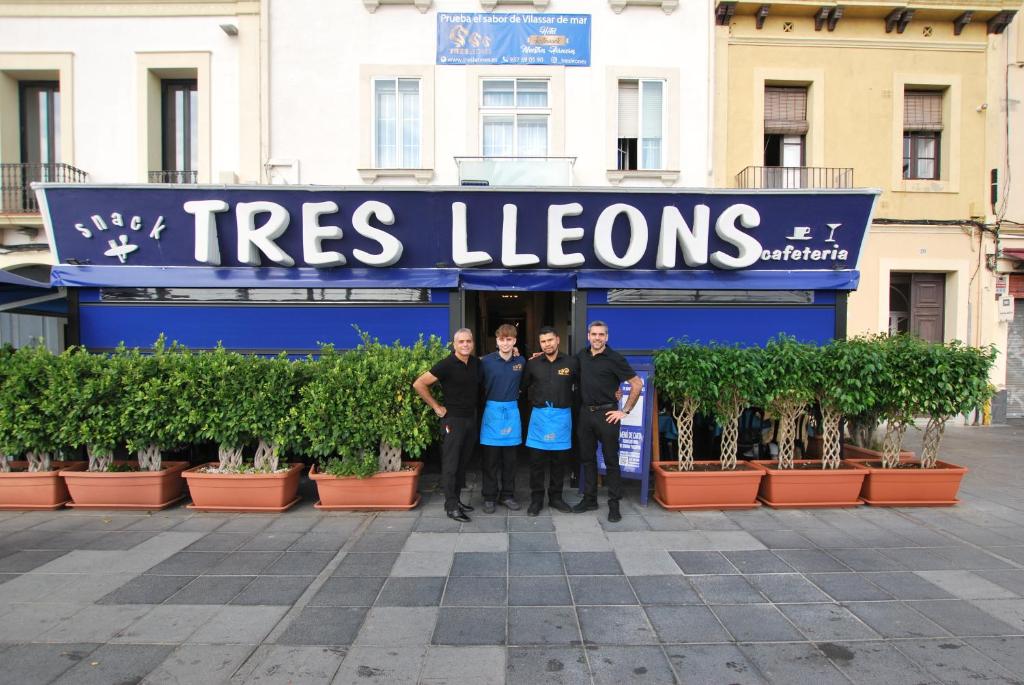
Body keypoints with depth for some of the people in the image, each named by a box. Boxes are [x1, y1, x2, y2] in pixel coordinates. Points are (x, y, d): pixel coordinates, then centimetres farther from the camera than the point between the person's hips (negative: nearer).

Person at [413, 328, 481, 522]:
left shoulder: (476, 363, 3)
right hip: (453, 420, -6)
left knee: (462, 463, 14)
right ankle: (451, 506, 7)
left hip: (471, 418, 6)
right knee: (451, 464, -1)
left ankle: (456, 499, 25)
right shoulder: (446, 365, -14)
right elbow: (418, 384, -13)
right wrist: (436, 407, -10)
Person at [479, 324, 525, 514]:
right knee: (490, 459, 4)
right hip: (492, 411, -2)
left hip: (512, 411, 3)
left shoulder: (521, 362, 3)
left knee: (510, 459, 10)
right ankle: (489, 497, 16)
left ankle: (507, 495, 23)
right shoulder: (486, 361, -6)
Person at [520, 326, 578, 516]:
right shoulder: (532, 364, 0)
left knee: (559, 460, 9)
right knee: (536, 460, 2)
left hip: (562, 416, 0)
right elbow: (524, 387, 11)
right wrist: (536, 401, 8)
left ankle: (555, 497, 24)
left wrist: (569, 400, 7)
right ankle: (536, 499, 14)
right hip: (539, 415, 0)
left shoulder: (571, 363, -2)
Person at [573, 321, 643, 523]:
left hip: (606, 414, -5)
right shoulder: (582, 355, 6)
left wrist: (625, 411, -9)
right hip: (585, 413, 5)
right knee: (587, 458, 13)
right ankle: (589, 499, 25)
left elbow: (637, 384, -8)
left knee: (611, 460, 3)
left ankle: (614, 504, 13)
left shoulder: (614, 359, -10)